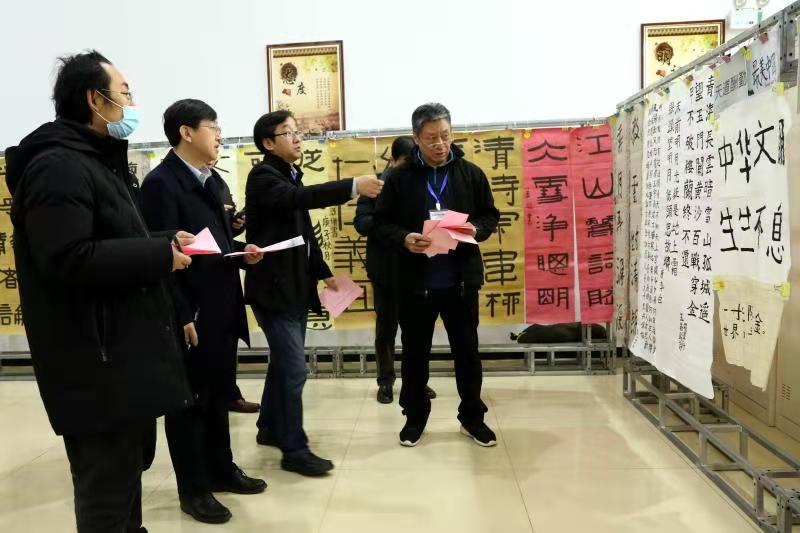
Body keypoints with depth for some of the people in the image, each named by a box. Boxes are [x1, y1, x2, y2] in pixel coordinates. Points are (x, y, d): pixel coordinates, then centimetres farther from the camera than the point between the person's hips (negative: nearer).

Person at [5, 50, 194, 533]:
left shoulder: (100, 162, 19)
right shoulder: (59, 166, -15)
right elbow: (70, 260, -26)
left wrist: (164, 240, 6)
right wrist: (160, 255, -18)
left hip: (126, 350, 11)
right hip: (97, 361, -11)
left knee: (131, 464, 23)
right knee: (107, 487, 1)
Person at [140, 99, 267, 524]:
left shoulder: (211, 180, 14)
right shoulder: (161, 182, -14)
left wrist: (243, 251, 0)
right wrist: (181, 316, -20)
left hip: (222, 309, 9)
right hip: (190, 315, -8)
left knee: (219, 394, 19)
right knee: (189, 401, 7)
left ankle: (221, 469, 36)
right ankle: (193, 489, 23)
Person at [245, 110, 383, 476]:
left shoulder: (291, 176, 15)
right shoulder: (263, 176, -12)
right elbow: (300, 197, -34)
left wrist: (323, 272, 17)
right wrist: (353, 186, -41)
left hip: (296, 285, 9)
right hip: (273, 287, -9)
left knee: (284, 363, 18)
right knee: (294, 369, -7)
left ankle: (270, 427, 34)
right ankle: (295, 450, 4)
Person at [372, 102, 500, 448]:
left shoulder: (471, 173, 2)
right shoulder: (400, 178, -3)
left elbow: (491, 215, 9)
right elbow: (381, 224, -1)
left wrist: (476, 230, -13)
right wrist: (404, 239, -20)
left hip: (461, 280, 1)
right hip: (416, 283, -1)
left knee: (467, 350, 12)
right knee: (415, 352, 12)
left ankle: (472, 416, 30)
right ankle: (415, 416, 31)